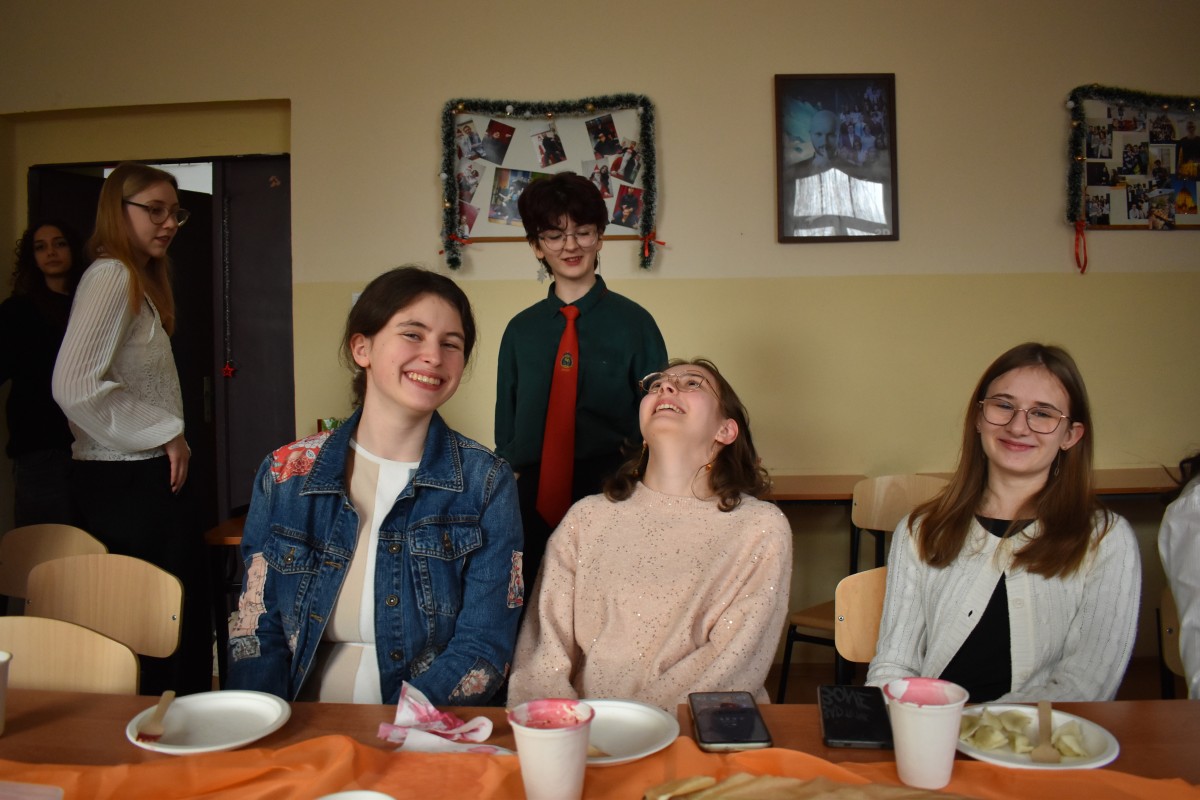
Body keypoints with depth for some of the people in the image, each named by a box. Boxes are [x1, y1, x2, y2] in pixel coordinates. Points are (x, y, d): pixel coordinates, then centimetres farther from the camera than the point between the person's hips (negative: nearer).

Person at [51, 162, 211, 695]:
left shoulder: (138, 280, 19)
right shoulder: (112, 275, -12)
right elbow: (75, 386, -23)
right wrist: (167, 432, -16)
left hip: (136, 478, 10)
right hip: (125, 484, -10)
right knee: (173, 632, -5)